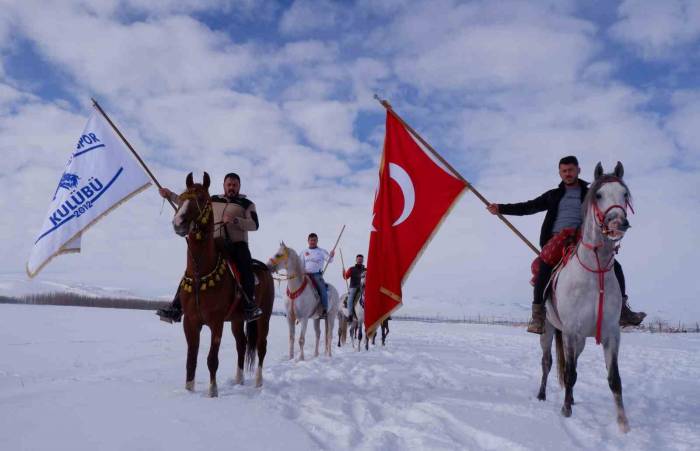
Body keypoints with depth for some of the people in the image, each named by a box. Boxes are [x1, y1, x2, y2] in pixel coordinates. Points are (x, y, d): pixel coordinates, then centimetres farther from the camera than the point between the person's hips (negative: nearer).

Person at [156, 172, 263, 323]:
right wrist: (170, 195, 25)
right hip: (214, 244, 4)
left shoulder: (247, 204, 11)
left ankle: (250, 305, -32)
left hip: (237, 244, -3)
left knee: (245, 264, -34)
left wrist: (235, 220, -16)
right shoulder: (213, 201, 22)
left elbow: (254, 224, -2)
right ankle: (176, 308, -8)